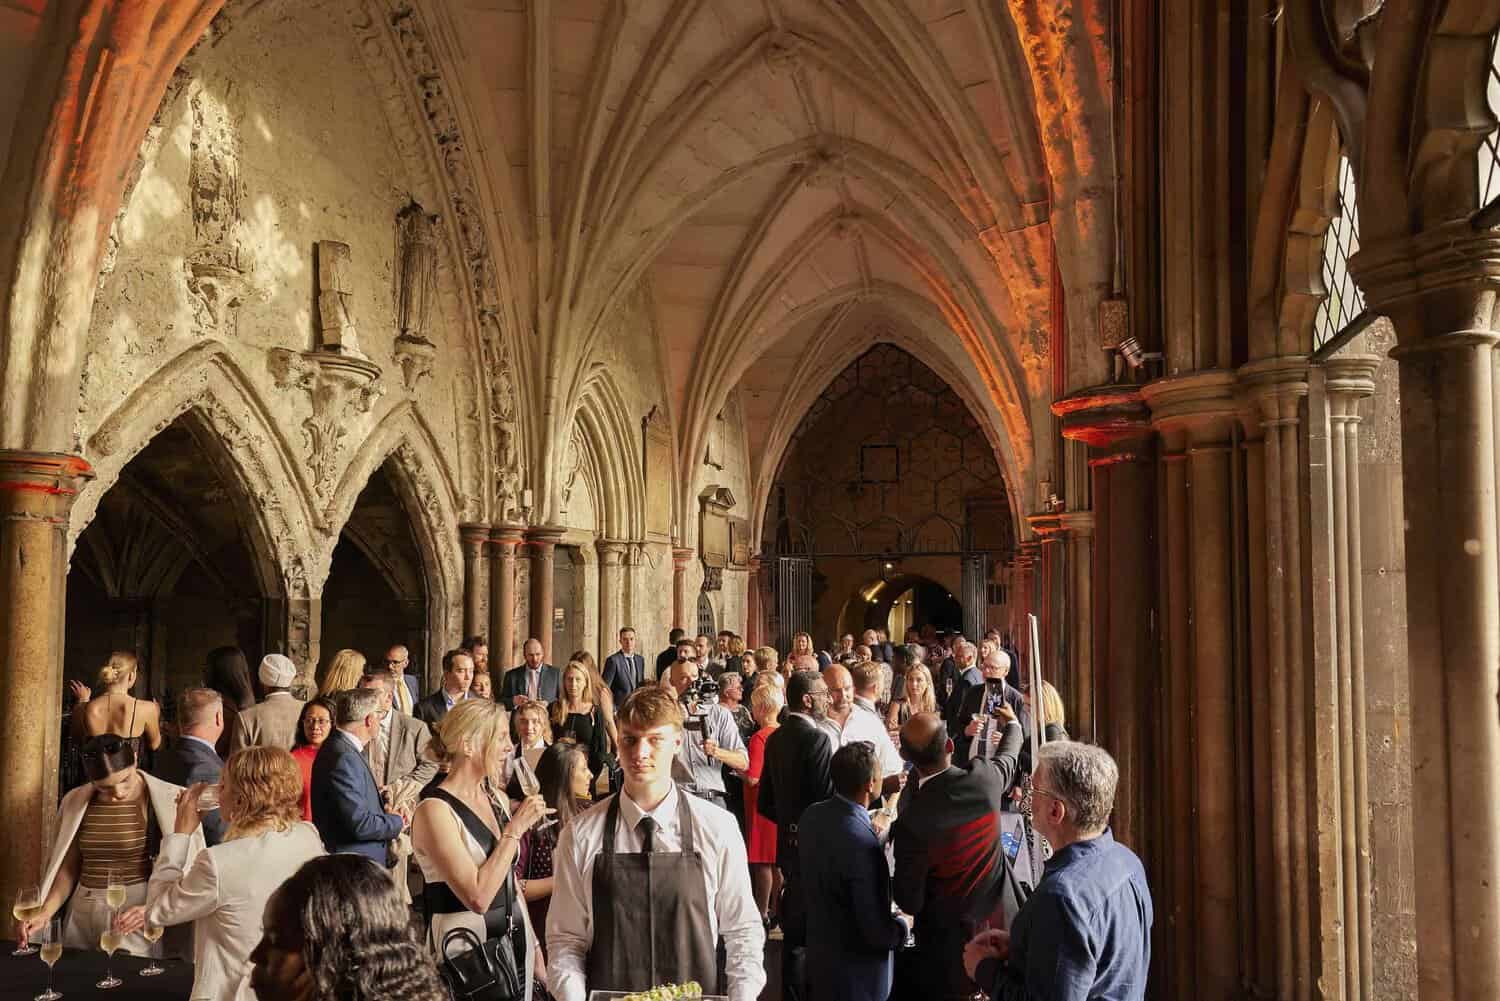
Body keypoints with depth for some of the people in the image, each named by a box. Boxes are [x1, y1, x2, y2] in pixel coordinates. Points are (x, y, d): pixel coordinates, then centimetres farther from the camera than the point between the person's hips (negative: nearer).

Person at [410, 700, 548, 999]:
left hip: (517, 940, 7)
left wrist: (534, 948, 12)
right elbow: (478, 897, -24)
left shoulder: (497, 799, 6)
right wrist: (516, 828, -20)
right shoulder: (435, 810, -17)